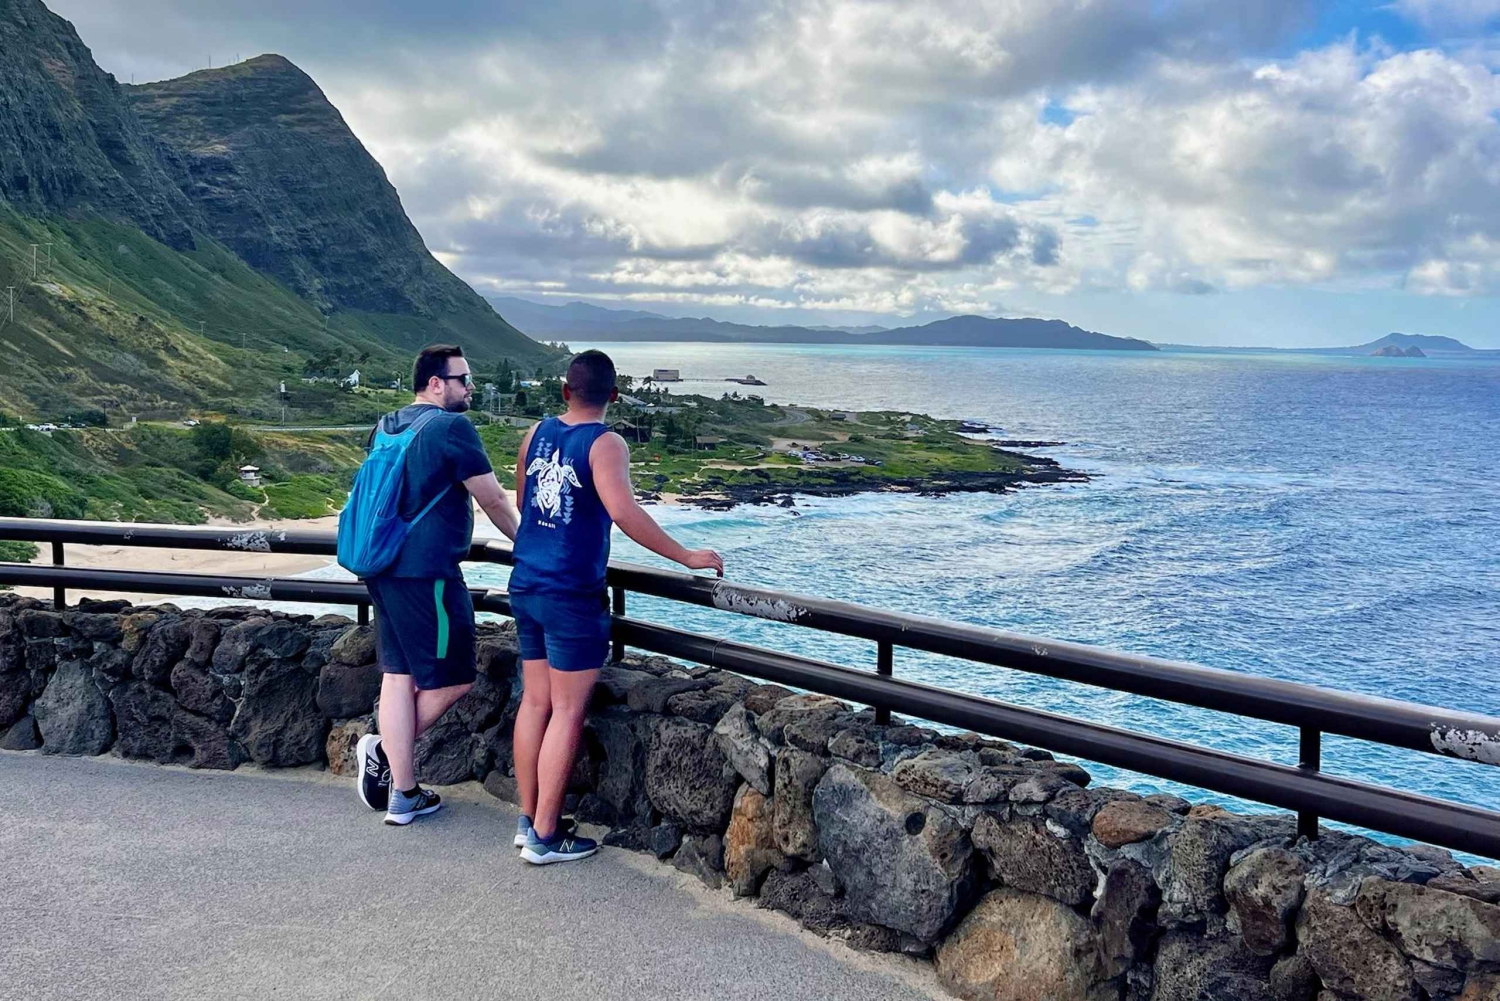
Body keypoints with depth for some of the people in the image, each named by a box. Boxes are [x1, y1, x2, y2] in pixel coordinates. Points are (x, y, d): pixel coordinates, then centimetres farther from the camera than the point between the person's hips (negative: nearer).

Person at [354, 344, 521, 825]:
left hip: (383, 566, 9)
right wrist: (525, 542, 11)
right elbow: (493, 500, -6)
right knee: (452, 678, 4)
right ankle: (383, 751, 8)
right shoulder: (452, 427, -10)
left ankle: (402, 795, 12)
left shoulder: (386, 427, 15)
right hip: (427, 570, -9)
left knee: (399, 674, 9)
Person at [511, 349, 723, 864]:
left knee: (534, 700, 14)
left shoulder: (537, 433, 8)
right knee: (567, 711, 1)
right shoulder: (605, 444, -13)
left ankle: (528, 819, 23)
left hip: (527, 586, 7)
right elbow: (623, 510, -28)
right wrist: (686, 557, -23)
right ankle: (545, 836, 6)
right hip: (573, 595, -7)